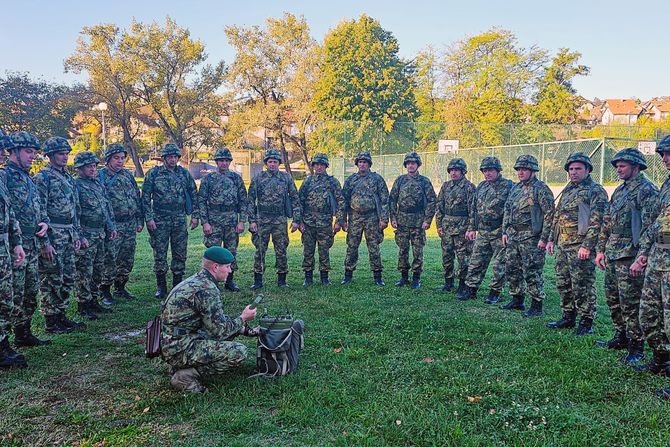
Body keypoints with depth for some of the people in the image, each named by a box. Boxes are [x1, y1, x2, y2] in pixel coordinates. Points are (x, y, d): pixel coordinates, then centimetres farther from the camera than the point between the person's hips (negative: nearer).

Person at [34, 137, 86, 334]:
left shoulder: (68, 177, 16)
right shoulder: (42, 177, -10)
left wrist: (76, 234, 15)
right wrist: (45, 242, -19)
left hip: (68, 235, 8)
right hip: (52, 235, -8)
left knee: (68, 278, 12)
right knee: (52, 280, -1)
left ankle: (61, 316, 23)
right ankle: (51, 322, 7)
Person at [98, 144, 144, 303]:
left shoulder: (128, 175, 13)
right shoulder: (100, 176, -6)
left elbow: (137, 199, 16)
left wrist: (140, 221, 12)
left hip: (130, 226, 6)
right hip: (112, 226, -6)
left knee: (127, 260, 12)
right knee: (109, 260, -3)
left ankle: (120, 288, 26)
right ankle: (105, 292, 10)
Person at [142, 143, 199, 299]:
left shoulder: (185, 174, 6)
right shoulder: (153, 173, -1)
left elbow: (194, 195, 10)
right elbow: (145, 197, -2)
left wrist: (195, 215, 4)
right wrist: (149, 218, -8)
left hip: (180, 219, 2)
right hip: (160, 220, -2)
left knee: (180, 253, 6)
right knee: (160, 254, 2)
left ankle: (178, 284, 17)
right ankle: (161, 286, 14)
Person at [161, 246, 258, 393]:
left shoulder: (196, 280, 10)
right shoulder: (207, 289, -20)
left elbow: (216, 319, 20)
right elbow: (219, 331, -16)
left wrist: (243, 329, 16)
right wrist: (243, 319, -1)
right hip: (179, 349, -10)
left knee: (229, 326, 19)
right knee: (239, 352, -15)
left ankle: (181, 364, 15)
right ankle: (186, 375, -8)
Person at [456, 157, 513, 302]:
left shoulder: (508, 186, -7)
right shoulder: (481, 187, 13)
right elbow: (474, 209, 18)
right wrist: (472, 228, 14)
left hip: (500, 232, -6)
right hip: (482, 232, 6)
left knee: (499, 264, 3)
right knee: (476, 262, 7)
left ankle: (495, 292, 13)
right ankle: (470, 289, 14)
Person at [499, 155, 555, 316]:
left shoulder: (541, 189, -10)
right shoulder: (516, 188, 14)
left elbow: (550, 214, -14)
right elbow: (507, 210, 20)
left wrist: (544, 238, -17)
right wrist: (505, 231, 13)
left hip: (531, 239, -8)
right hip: (513, 238, 8)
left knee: (532, 273, -4)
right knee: (512, 270, 14)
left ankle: (537, 306, 6)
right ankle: (517, 301, 27)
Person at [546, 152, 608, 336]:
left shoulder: (596, 191, -8)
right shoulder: (567, 190, 18)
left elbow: (597, 221, -16)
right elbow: (557, 217, 23)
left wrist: (587, 246, -21)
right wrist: (551, 239, 18)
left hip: (581, 247, -8)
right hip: (562, 245, 8)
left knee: (582, 286, -3)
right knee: (563, 284, 14)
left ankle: (586, 322, 7)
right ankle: (568, 317, 25)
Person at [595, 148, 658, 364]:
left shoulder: (646, 190, -10)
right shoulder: (619, 190, 18)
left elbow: (649, 225, -17)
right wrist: (601, 249, 17)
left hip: (630, 255, -9)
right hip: (612, 254, 9)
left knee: (630, 302, -5)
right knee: (612, 298, 16)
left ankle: (636, 347, 4)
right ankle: (621, 337, 29)